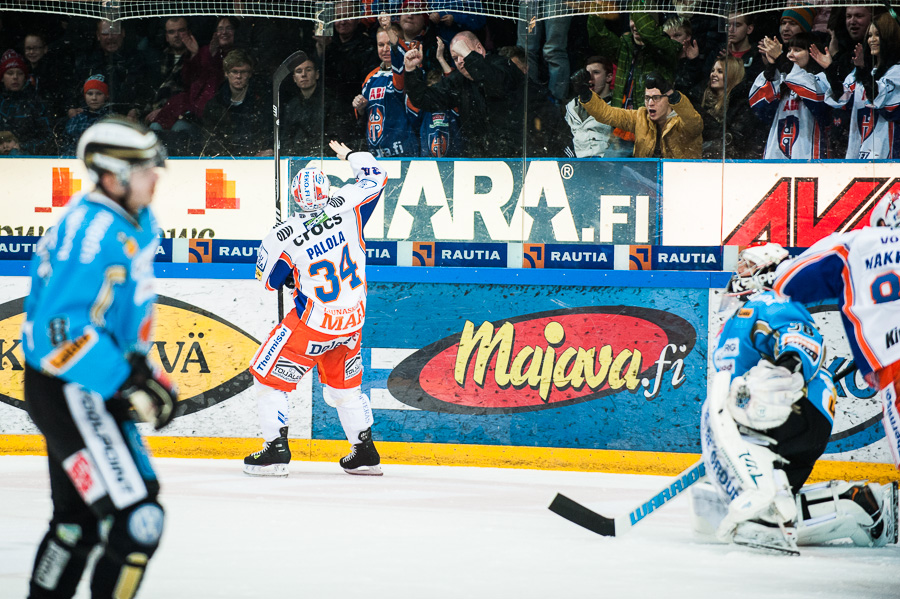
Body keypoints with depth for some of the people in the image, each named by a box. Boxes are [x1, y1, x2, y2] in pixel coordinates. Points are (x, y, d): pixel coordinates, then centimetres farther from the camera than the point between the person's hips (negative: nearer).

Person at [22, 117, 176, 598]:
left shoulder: (133, 221, 7)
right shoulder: (95, 234, -25)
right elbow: (61, 330, -31)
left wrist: (141, 368, 15)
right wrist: (128, 386, -31)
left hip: (89, 388, 11)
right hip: (66, 391, -11)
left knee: (79, 518, 21)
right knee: (136, 519, -15)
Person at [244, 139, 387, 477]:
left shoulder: (282, 238, -16)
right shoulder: (345, 206, -10)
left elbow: (269, 281, -1)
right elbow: (374, 179, 8)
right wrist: (350, 155, 25)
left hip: (313, 321, -5)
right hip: (352, 320, 5)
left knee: (268, 376, 9)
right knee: (344, 385, 23)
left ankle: (276, 451, 1)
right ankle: (365, 454, 25)